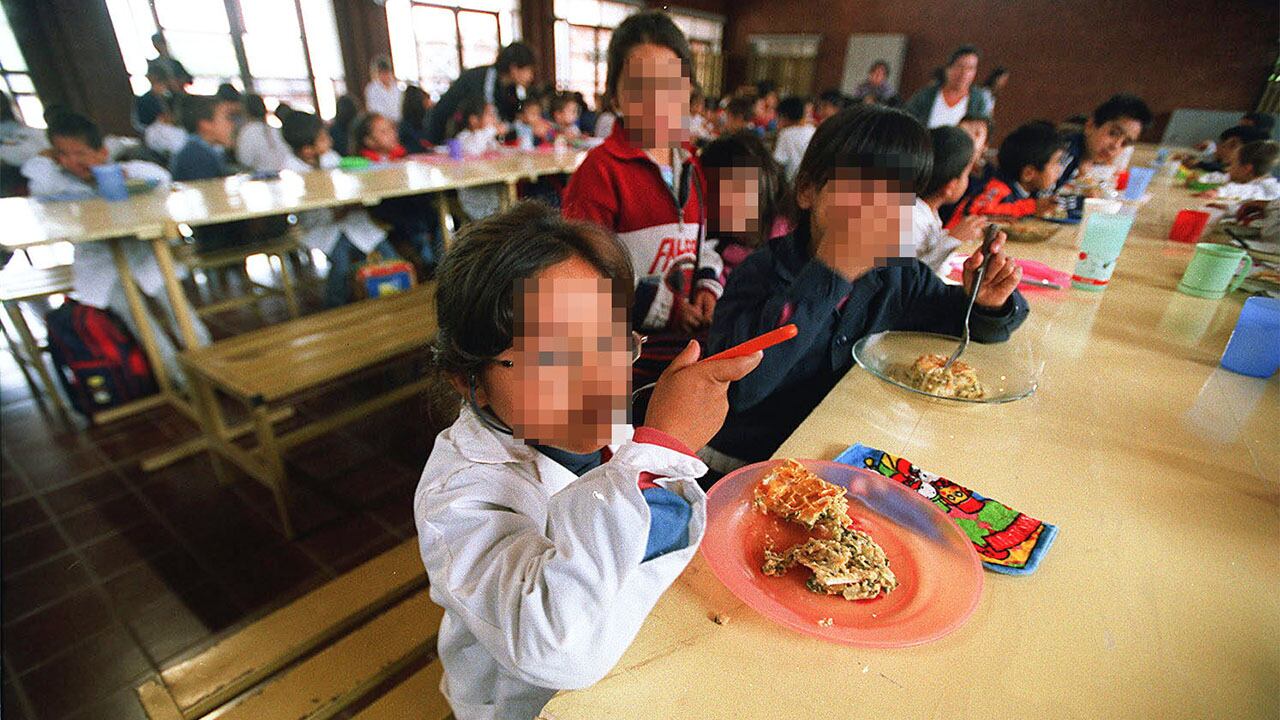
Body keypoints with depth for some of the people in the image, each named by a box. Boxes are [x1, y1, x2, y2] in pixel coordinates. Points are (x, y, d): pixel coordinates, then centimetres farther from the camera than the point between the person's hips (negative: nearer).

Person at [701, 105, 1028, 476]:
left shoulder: (900, 276, 0)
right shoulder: (765, 271, -17)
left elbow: (969, 321, 18)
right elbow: (733, 387, -32)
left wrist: (987, 303, -7)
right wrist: (830, 272, -33)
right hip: (743, 463, -4)